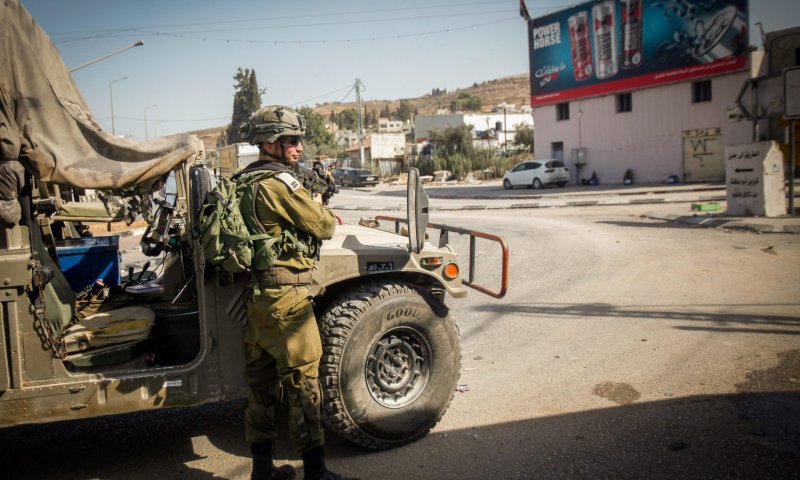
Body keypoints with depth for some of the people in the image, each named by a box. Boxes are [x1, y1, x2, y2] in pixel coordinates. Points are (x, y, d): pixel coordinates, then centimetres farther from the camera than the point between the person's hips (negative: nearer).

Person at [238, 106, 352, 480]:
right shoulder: (279, 183, -15)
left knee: (261, 382, 15)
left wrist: (312, 207, 9)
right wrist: (321, 206, 8)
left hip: (255, 294, 10)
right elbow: (324, 227, -12)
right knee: (302, 380, 0)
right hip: (285, 296, -9)